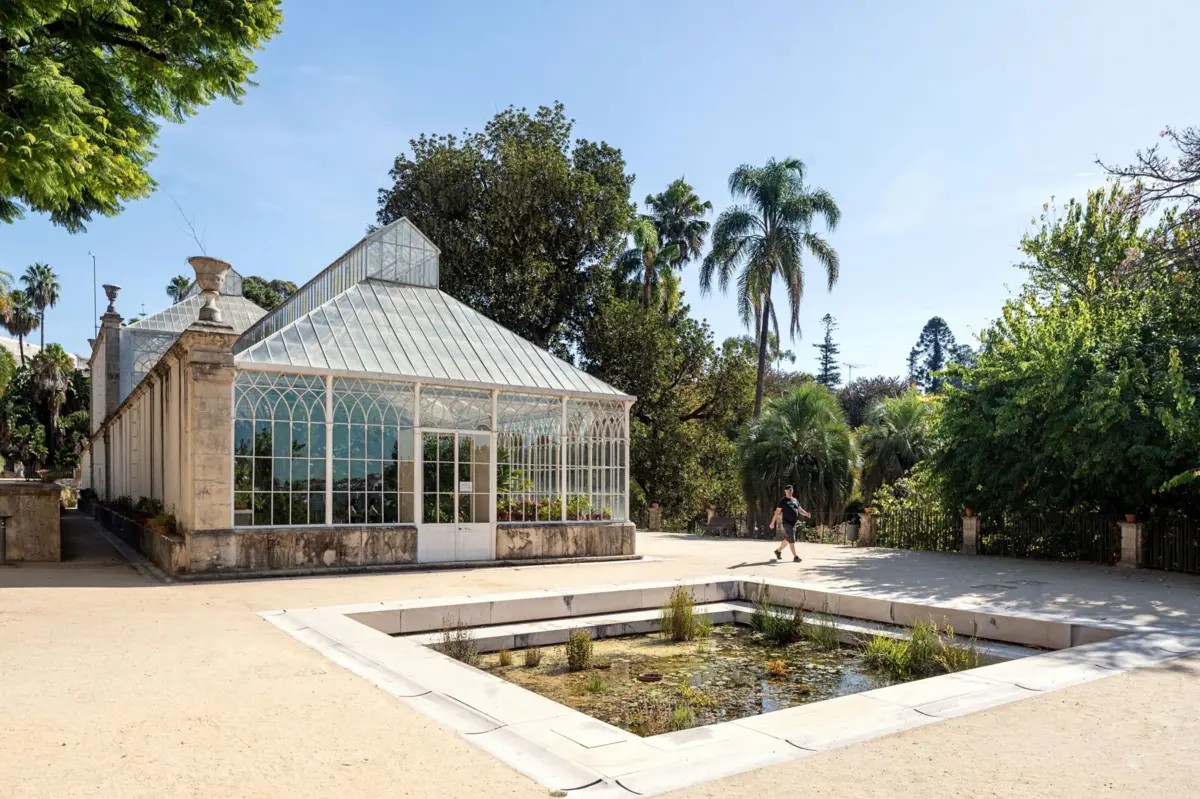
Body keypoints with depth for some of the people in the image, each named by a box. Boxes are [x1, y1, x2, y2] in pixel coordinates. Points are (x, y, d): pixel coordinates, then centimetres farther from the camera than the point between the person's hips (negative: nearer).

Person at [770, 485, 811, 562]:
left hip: (794, 523, 7)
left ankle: (778, 551, 35)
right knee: (792, 540, -11)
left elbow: (800, 510, 13)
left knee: (787, 539, 16)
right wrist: (773, 522, -6)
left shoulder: (795, 500, 15)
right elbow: (777, 512, -5)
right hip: (787, 523, -7)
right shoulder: (783, 501, -4)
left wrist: (807, 514, -8)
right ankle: (795, 557, -11)